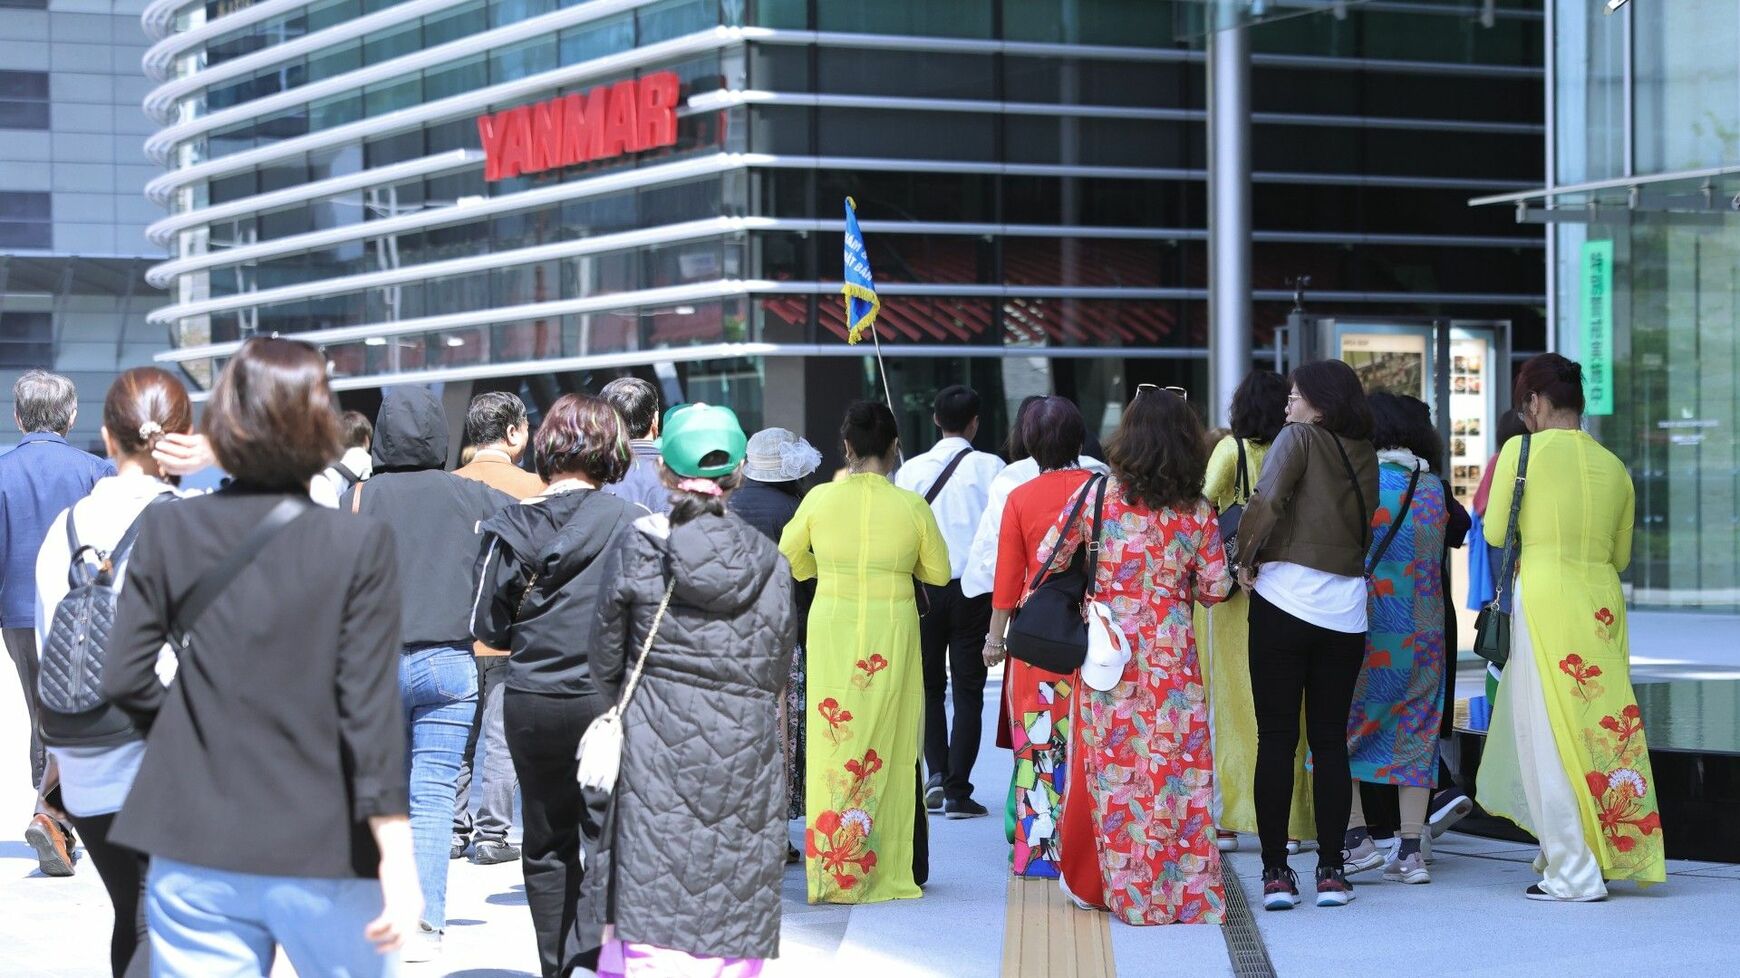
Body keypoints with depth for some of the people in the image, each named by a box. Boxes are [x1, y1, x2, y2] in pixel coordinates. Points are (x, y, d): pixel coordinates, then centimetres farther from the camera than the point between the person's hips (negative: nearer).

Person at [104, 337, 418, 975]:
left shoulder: (168, 529, -1)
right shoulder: (360, 546, -9)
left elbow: (125, 679, -1)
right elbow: (370, 706, -13)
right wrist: (397, 857, -12)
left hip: (198, 856, 2)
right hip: (324, 853, -2)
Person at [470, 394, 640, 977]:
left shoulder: (510, 526, -2)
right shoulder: (632, 524, -11)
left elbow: (486, 626, 3)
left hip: (531, 704, 3)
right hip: (607, 703, -3)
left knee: (547, 846, 14)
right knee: (610, 839, 3)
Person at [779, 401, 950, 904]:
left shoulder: (820, 499, -5)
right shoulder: (911, 506, -7)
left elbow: (789, 561, 7)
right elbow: (939, 572, 4)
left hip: (831, 629, 0)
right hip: (891, 631, 0)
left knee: (833, 743, 6)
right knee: (890, 747, 9)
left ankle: (831, 869, 7)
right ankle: (885, 867, 13)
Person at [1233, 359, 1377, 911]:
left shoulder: (1299, 439, -5)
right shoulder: (1364, 455, 11)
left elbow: (1267, 500, -18)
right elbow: (1365, 528, 9)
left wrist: (1246, 558, -6)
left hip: (1284, 598, -4)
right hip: (1346, 608, 4)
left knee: (1276, 738, 1)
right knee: (1330, 741, 9)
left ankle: (1276, 871, 0)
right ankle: (1331, 871, 7)